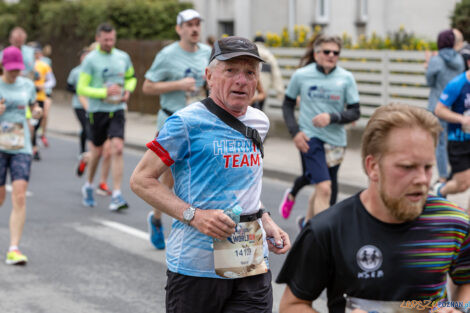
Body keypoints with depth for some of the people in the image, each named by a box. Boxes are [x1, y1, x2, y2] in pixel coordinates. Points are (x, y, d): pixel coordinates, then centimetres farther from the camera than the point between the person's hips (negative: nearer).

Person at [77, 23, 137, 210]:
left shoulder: (123, 57, 6)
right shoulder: (90, 59, -6)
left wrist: (128, 91, 3)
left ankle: (116, 196, -13)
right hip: (97, 110, -2)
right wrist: (105, 92, -20)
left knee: (117, 148, -13)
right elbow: (81, 88, -9)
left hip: (117, 110, 2)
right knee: (97, 150, 9)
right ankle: (88, 186, 35)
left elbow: (131, 78, 24)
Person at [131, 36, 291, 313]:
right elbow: (141, 180, -8)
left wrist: (266, 221, 12)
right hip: (196, 266, -5)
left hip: (253, 266, 5)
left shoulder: (259, 123, 12)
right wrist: (193, 215, -18)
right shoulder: (188, 123, -9)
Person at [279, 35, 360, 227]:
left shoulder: (346, 78, -2)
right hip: (310, 138, -3)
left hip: (335, 141, 3)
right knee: (324, 189, -18)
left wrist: (331, 117, -20)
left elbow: (355, 112, -2)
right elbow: (288, 104, 9)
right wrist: (295, 131, -5)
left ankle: (307, 221, 45)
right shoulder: (301, 75, -3)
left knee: (323, 187, 18)